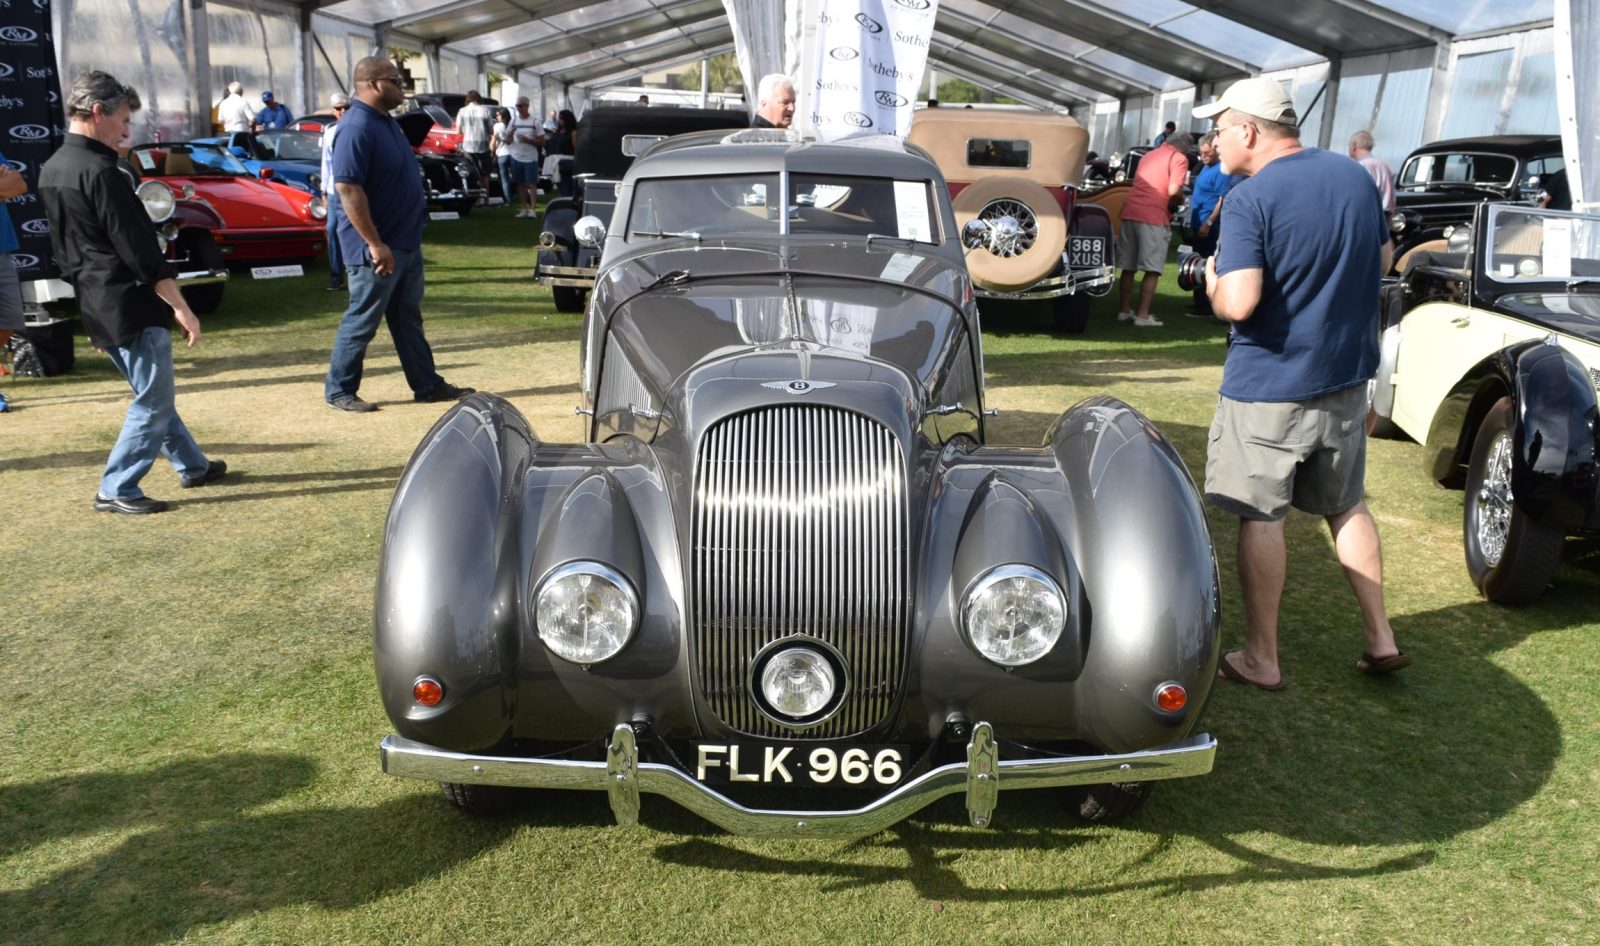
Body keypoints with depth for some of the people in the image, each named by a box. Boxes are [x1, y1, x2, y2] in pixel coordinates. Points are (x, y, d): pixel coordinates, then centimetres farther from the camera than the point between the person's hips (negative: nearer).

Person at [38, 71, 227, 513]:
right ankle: (115, 490, 4)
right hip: (132, 305, -10)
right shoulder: (99, 170, -17)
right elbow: (139, 249, -19)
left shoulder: (51, 171, 11)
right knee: (153, 402, -1)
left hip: (96, 307, 10)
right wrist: (180, 307, -16)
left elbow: (64, 249, 18)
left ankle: (192, 466, 32)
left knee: (152, 394, 20)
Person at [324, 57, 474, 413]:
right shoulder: (357, 127, -19)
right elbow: (348, 188, -25)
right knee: (362, 321, 0)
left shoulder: (386, 122, 12)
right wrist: (375, 244, -26)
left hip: (406, 243, 10)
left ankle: (427, 384, 22)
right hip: (379, 250, -10)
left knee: (408, 319, 15)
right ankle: (339, 390, 12)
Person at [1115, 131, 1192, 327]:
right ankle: (1143, 315, -4)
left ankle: (1125, 310, 19)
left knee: (1128, 267, 13)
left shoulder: (1149, 155, 22)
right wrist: (1180, 197, 10)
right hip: (1153, 217, -7)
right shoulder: (1179, 158, 0)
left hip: (1130, 212, 7)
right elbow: (1173, 190, -12)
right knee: (1152, 270, -2)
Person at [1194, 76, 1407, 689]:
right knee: (1345, 506, 19)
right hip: (1347, 376, 7)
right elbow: (1383, 259, 16)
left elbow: (1239, 303, -25)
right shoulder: (1354, 176, 4)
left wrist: (1213, 281, -5)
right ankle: (1381, 639, 24)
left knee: (1260, 518, 3)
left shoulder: (1250, 200, -17)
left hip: (1269, 385, -7)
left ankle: (1260, 658, 11)